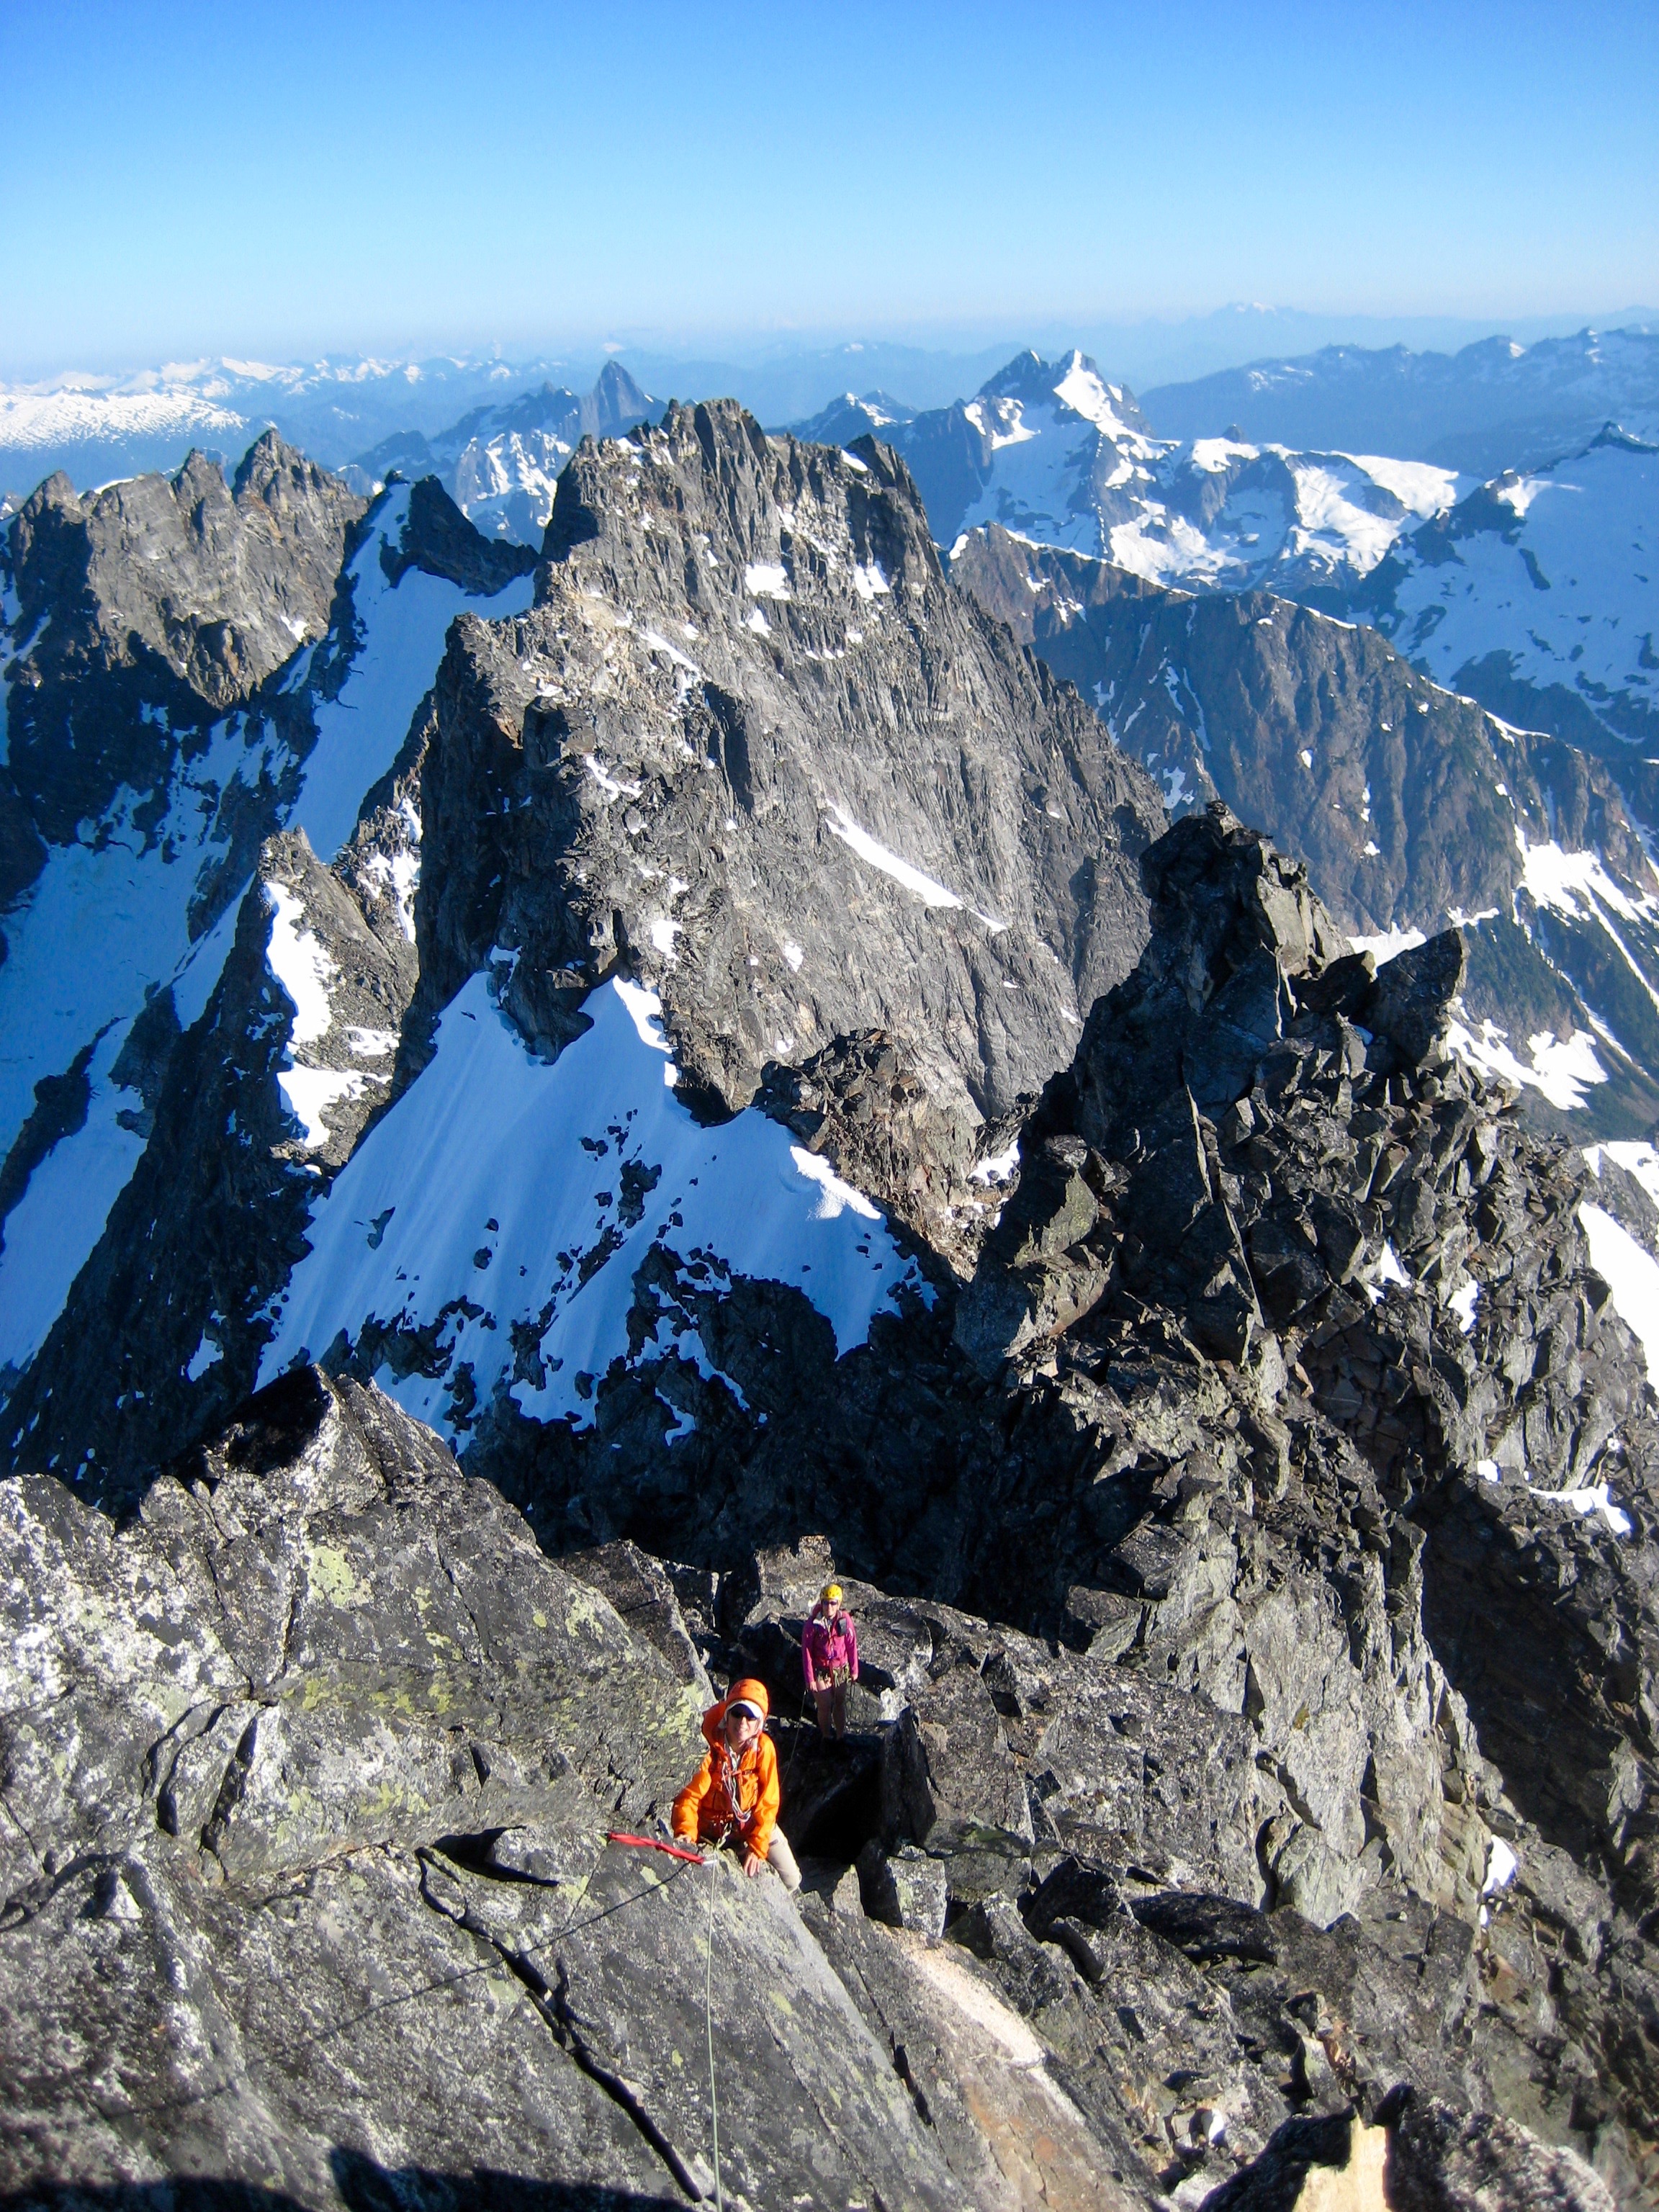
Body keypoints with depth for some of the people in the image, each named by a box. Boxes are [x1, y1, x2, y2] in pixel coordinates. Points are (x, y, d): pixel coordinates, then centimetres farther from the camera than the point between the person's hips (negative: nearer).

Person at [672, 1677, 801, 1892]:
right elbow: (690, 1796, -26)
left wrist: (757, 1846, -19)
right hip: (713, 1824, -2)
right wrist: (686, 1831, -44)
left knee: (791, 1880, -4)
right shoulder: (711, 1747, -24)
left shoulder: (763, 1747, -16)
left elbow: (767, 1802, -12)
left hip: (754, 1822, 2)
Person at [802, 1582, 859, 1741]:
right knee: (825, 1706, 5)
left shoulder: (845, 1619, -13)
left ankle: (841, 1737, 32)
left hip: (840, 1669, 2)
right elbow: (806, 1652, -13)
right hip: (821, 1671, -2)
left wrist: (854, 1670, 4)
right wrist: (810, 1679, -11)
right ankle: (826, 1738, 27)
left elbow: (852, 1645, -2)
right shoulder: (813, 1623, -19)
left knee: (840, 1704, 15)